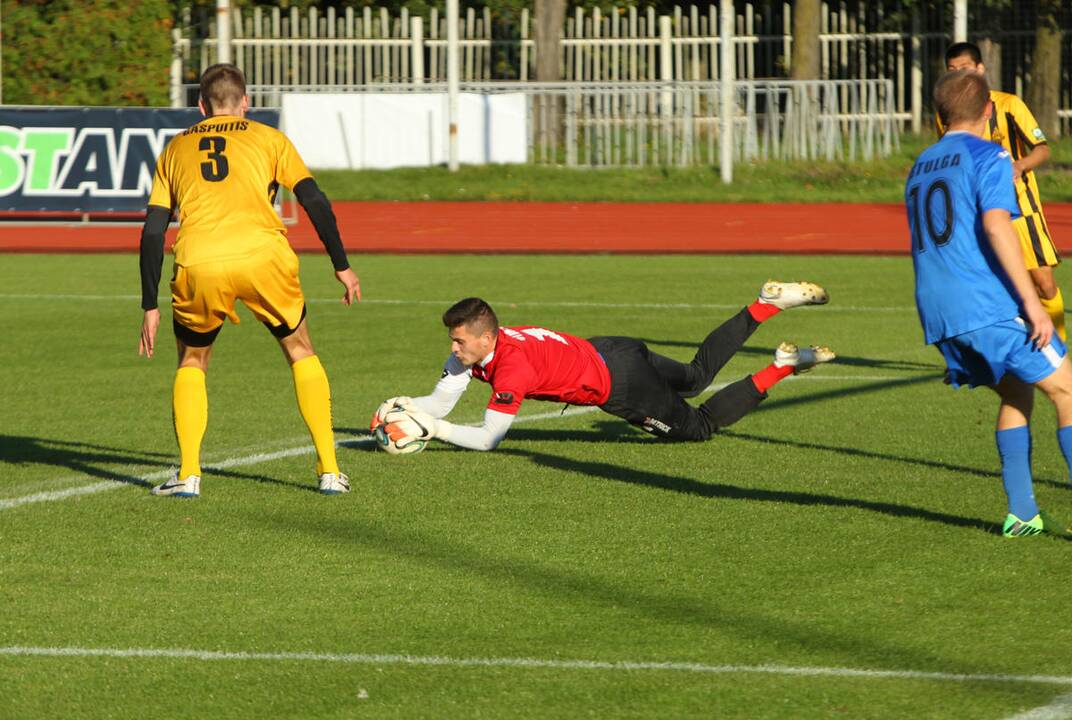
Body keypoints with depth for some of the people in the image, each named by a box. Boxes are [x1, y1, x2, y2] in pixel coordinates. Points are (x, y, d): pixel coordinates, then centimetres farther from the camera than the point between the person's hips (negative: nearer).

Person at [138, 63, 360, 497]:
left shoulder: (176, 149, 24)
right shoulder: (269, 139, 19)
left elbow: (153, 231, 18)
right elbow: (315, 201, 10)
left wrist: (150, 307, 20)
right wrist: (342, 267, 16)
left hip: (198, 266, 1)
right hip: (263, 257, -1)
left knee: (191, 361, 24)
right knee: (300, 352, 21)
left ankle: (188, 474, 11)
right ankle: (330, 470, 15)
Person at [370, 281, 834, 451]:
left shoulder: (512, 367, -33)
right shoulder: (473, 350, -9)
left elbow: (488, 439, -33)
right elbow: (441, 401, -5)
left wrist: (434, 429, -33)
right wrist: (406, 406, -23)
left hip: (618, 384, -8)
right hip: (608, 355, 8)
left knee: (699, 427, 7)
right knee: (697, 377, 27)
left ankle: (782, 369, 8)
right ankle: (768, 304, 30)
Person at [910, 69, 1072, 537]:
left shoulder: (921, 167, 21)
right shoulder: (988, 156, -3)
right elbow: (996, 223, -18)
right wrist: (1032, 301, -21)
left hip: (936, 312, 7)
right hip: (989, 305, -7)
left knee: (1015, 393, 17)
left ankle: (1022, 514, 7)